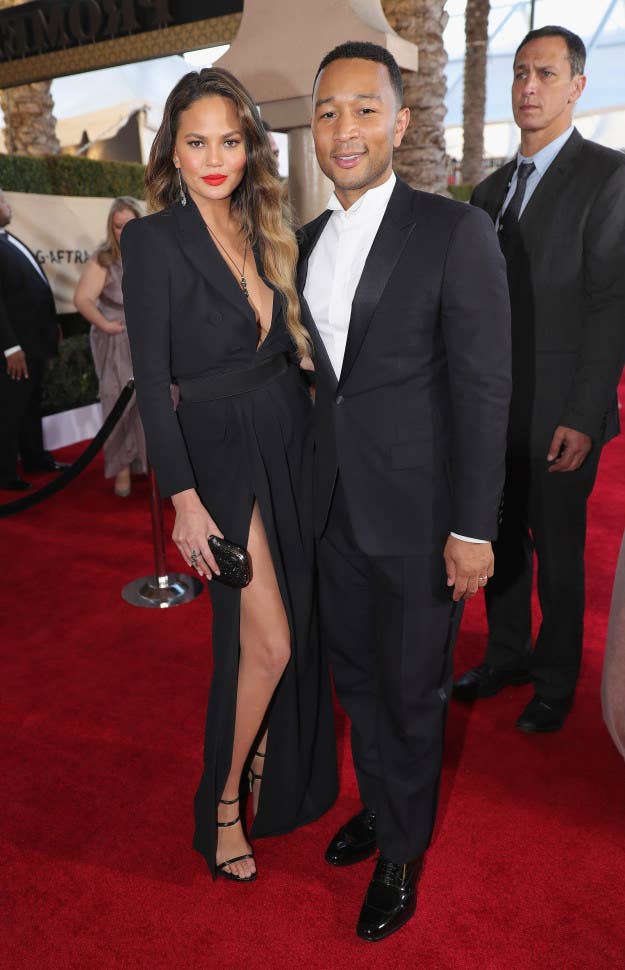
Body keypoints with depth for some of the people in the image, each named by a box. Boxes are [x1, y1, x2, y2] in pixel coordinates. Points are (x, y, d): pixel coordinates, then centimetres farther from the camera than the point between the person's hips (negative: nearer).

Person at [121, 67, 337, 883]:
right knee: (268, 643, -5)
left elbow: (286, 350, 12)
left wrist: (313, 444, 7)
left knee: (293, 627, 14)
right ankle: (223, 806, 21)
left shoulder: (262, 232, 11)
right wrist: (183, 499, -17)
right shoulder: (154, 238, -8)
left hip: (292, 443, 6)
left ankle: (274, 772, 40)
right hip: (221, 453, -6)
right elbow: (152, 379, -13)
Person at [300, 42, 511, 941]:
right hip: (337, 507, 6)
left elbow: (483, 387, -13)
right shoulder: (311, 241, 10)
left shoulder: (456, 231, -10)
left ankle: (403, 852, 37)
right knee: (355, 674, 20)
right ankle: (378, 804, 47)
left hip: (419, 513, -5)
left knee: (413, 693, 11)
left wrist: (474, 528, -15)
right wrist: (314, 487, 13)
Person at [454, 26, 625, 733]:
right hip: (493, 408, 6)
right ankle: (506, 655, 34)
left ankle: (554, 681, 27)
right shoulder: (491, 189, 14)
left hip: (558, 413, -5)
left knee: (557, 554, 7)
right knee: (501, 541, 15)